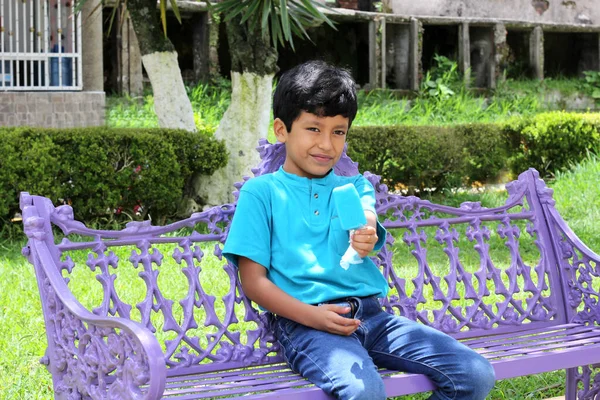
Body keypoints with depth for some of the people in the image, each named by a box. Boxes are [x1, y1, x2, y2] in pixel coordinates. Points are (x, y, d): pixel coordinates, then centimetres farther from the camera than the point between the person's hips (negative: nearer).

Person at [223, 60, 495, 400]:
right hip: (304, 321, -5)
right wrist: (311, 315, -15)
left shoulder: (355, 188, 20)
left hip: (370, 313, 5)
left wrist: (364, 237, -30)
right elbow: (254, 281, 1)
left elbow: (368, 227, -4)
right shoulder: (261, 192, 7)